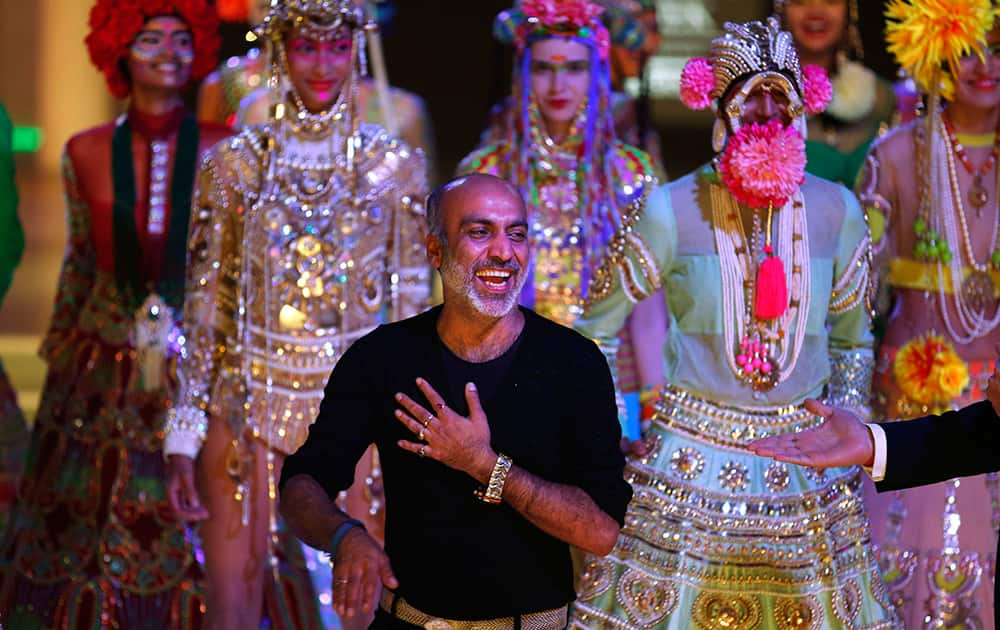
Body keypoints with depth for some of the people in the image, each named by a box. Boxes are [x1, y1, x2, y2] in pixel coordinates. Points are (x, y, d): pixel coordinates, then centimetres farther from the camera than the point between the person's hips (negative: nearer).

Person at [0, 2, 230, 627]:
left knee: (193, 531, 3)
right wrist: (59, 351, 17)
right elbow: (80, 263, 13)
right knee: (88, 524, 9)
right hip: (104, 375, 2)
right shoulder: (87, 153, 2)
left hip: (200, 366, -2)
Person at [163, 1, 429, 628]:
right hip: (248, 400, 0)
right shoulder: (235, 163, 1)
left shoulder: (394, 165, 1)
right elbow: (205, 305, 2)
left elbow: (411, 306, 4)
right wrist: (183, 436, -1)